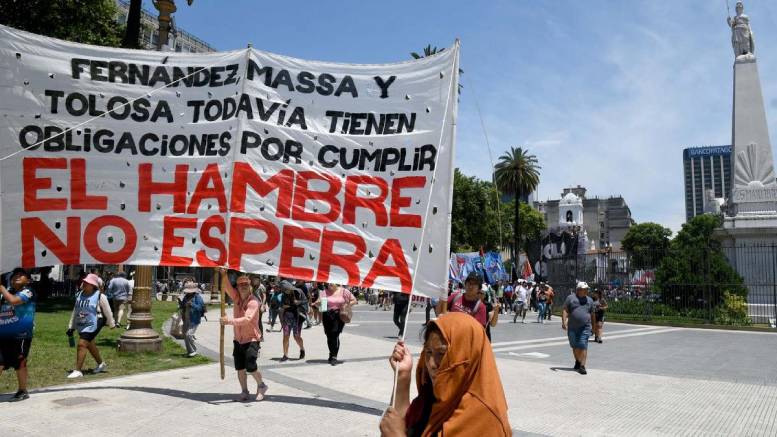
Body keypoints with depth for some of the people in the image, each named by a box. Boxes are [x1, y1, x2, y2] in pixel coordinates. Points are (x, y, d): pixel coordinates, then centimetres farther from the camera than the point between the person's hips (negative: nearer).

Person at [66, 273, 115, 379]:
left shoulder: (100, 296, -12)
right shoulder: (79, 295, 7)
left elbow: (107, 311, -2)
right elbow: (75, 311, 15)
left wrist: (111, 324, 6)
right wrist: (71, 326, 15)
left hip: (92, 324, -8)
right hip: (81, 325, 8)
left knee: (82, 344, -16)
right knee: (90, 344, 20)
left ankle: (78, 370, -11)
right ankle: (101, 364, 39)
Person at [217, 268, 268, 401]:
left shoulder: (253, 301, -16)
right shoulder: (237, 297, 6)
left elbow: (247, 319, -29)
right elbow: (226, 287, -5)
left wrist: (230, 321, -41)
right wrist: (223, 274, -23)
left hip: (251, 339, -6)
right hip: (238, 339, 6)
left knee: (251, 367, -10)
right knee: (240, 368, 8)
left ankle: (261, 386, 15)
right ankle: (244, 392, 22)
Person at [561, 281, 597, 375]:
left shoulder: (589, 300, 12)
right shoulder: (570, 298, 3)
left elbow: (592, 314, 19)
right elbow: (565, 310, -2)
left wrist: (594, 326, 20)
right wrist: (564, 322, -13)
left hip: (585, 328, 0)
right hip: (572, 328, 0)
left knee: (583, 346, -9)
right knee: (575, 346, 10)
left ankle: (582, 366, -9)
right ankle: (577, 361, 34)